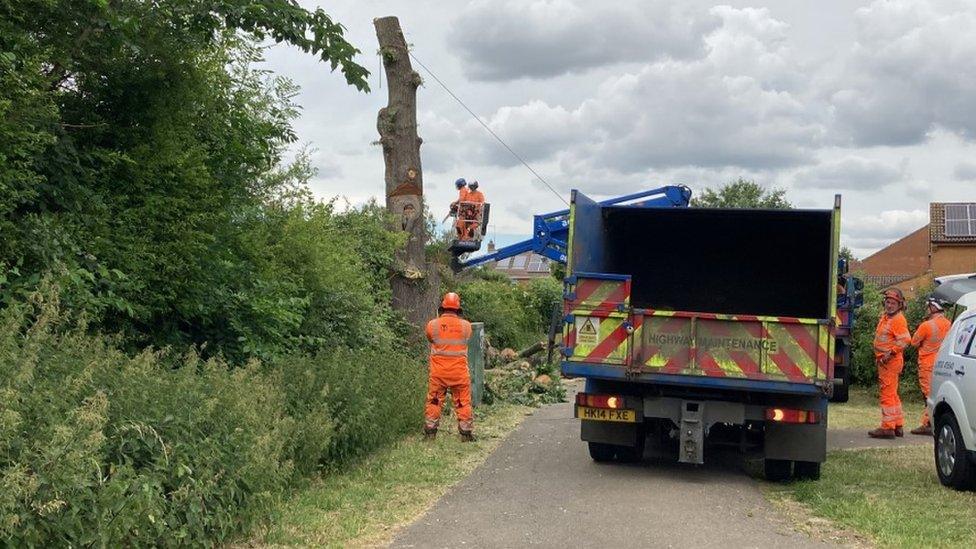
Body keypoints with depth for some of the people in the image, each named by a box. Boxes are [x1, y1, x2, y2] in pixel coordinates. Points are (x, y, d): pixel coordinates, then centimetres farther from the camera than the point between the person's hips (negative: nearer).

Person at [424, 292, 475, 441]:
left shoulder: (432, 325, -7)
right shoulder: (466, 325, -7)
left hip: (438, 372, 0)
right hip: (459, 373, 0)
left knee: (433, 402, 13)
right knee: (463, 404, 9)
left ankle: (430, 433, 15)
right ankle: (466, 434, 12)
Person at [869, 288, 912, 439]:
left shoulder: (898, 319, -14)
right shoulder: (884, 316, 15)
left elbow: (905, 340, -23)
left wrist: (890, 352, -25)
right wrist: (878, 355, 20)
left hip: (891, 361, -10)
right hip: (883, 361, 10)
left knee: (887, 393, -9)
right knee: (892, 394, 16)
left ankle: (887, 427, -7)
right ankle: (898, 426, 25)